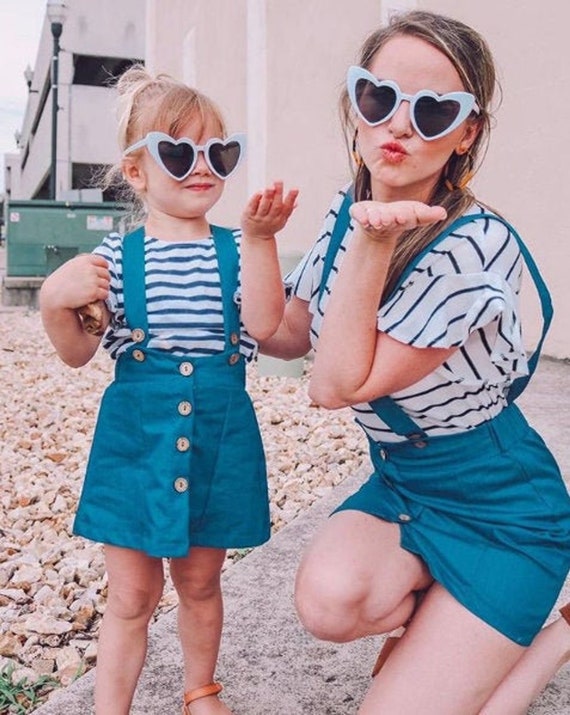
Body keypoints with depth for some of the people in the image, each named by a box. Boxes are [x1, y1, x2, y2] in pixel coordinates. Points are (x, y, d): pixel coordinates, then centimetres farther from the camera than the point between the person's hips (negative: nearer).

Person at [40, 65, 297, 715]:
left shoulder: (235, 248, -1)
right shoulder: (114, 256, -3)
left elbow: (261, 325, -17)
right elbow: (77, 353, -1)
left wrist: (258, 239, -25)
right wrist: (55, 303, -20)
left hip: (219, 434, 1)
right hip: (136, 434, -1)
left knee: (199, 581, 19)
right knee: (132, 594, 8)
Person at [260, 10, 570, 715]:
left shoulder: (477, 246, -26)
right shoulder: (345, 212, -5)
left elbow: (337, 384, -24)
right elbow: (291, 333, 9)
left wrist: (371, 244, -29)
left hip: (498, 506, -5)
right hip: (401, 480, 5)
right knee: (329, 599, -25)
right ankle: (431, 626, 9)